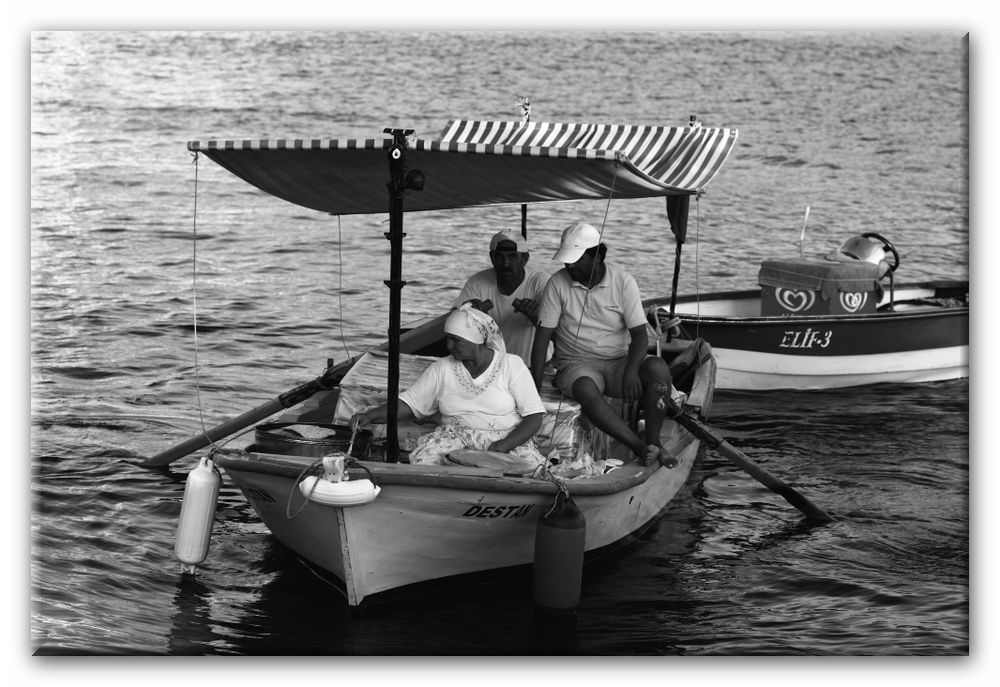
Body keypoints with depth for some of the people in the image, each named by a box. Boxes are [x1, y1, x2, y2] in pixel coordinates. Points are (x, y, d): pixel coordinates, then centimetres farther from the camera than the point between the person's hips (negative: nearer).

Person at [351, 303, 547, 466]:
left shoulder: (511, 365, -1)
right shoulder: (441, 369, 8)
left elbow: (534, 417, -4)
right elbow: (409, 404, 7)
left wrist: (504, 446, -20)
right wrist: (370, 416, -10)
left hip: (508, 439, -1)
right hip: (456, 436, 1)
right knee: (424, 459, -31)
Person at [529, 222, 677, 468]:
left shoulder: (623, 282, -2)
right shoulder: (558, 284, -3)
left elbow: (639, 334, -6)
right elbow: (542, 338, -4)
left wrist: (631, 371, -26)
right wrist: (535, 389, -12)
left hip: (618, 361, 1)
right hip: (578, 365, -1)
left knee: (658, 367, -30)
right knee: (585, 390, -38)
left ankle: (653, 441, -22)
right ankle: (640, 448, -38)